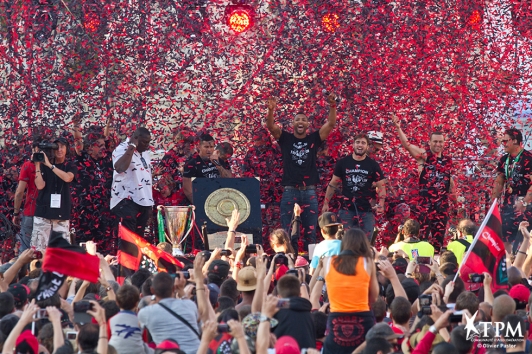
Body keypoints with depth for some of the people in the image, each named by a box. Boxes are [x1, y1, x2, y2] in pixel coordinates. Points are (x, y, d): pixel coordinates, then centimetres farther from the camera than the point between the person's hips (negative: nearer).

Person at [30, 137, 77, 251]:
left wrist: (49, 165, -14)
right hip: (43, 211, 0)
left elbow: (67, 178, -14)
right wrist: (37, 165, -7)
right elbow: (40, 185, -4)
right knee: (38, 247, -7)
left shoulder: (71, 167, 8)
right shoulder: (44, 166, 8)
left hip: (62, 213, 0)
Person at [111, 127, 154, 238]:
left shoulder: (145, 152, 17)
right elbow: (120, 168, -32)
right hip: (126, 201, -8)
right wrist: (132, 147, -23)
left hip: (143, 201, 8)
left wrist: (150, 203, 20)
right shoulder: (122, 149, -10)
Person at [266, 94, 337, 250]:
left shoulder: (314, 139, 7)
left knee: (310, 232, 2)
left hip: (309, 192, 1)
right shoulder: (285, 139, 6)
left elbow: (331, 123, -1)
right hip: (290, 191, -1)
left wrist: (333, 106, -17)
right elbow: (270, 126, -8)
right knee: (287, 232, 0)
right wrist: (271, 110, -26)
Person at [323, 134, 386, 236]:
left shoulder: (373, 165, 1)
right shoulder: (343, 163, 3)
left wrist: (381, 204, -13)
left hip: (366, 211, 0)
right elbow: (333, 184, 10)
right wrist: (326, 203, 5)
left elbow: (381, 186, 3)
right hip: (346, 210, 0)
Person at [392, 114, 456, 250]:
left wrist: (453, 192, 11)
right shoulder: (424, 155, -1)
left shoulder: (448, 161, 14)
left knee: (439, 235, 7)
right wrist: (398, 128, -26)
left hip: (442, 203, 5)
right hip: (425, 201, -5)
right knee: (423, 233, -8)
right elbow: (407, 145, -14)